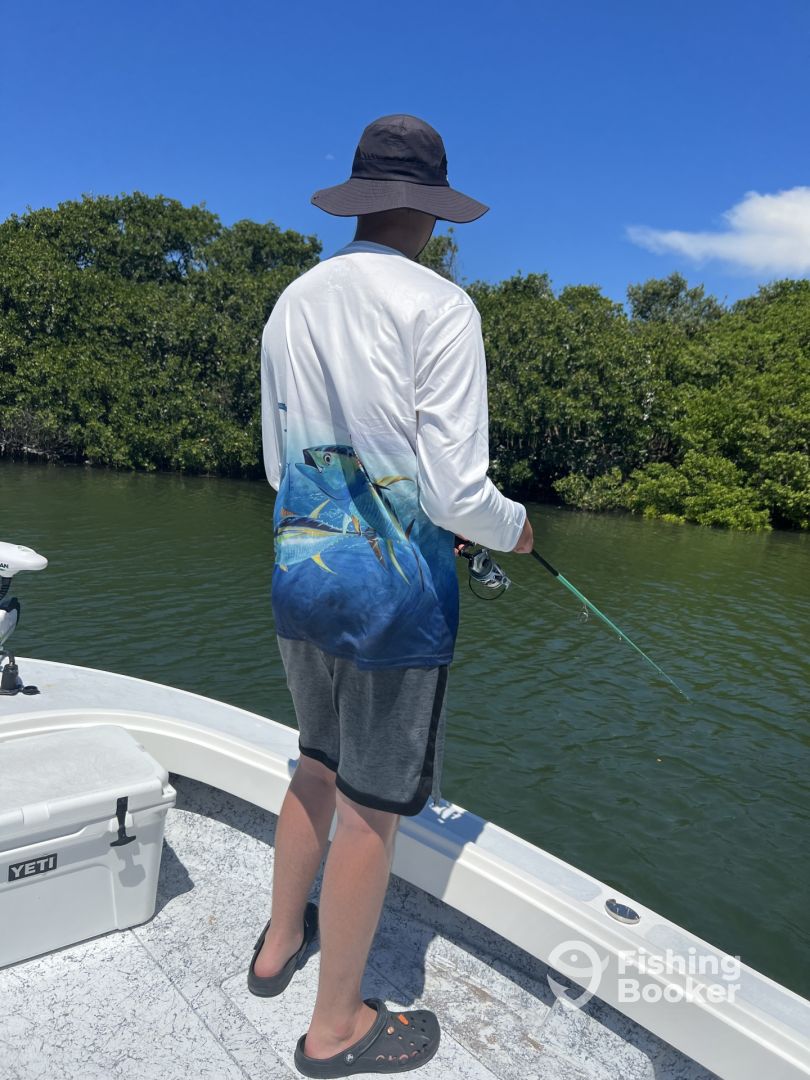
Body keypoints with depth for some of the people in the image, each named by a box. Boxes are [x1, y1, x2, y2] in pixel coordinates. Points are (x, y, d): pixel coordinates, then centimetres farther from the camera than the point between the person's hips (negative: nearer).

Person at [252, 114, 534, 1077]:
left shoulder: (290, 306, 9)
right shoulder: (439, 307, -12)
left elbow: (278, 465, 14)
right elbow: (459, 493, -17)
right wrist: (513, 526, 5)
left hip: (297, 572, 7)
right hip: (394, 589, -7)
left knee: (319, 762, 25)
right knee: (371, 806, 9)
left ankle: (279, 943, 45)